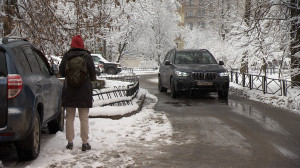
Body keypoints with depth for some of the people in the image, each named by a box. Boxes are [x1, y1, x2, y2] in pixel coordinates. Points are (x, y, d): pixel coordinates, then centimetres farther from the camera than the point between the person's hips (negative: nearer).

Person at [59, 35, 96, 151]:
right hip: (84, 91, -1)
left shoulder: (66, 56, -4)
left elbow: (61, 72, 4)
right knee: (84, 118, 4)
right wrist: (91, 79, 18)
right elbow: (93, 74, -3)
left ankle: (70, 142, 10)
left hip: (69, 91, 1)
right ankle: (85, 143, 3)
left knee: (69, 118, 9)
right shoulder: (87, 56, -7)